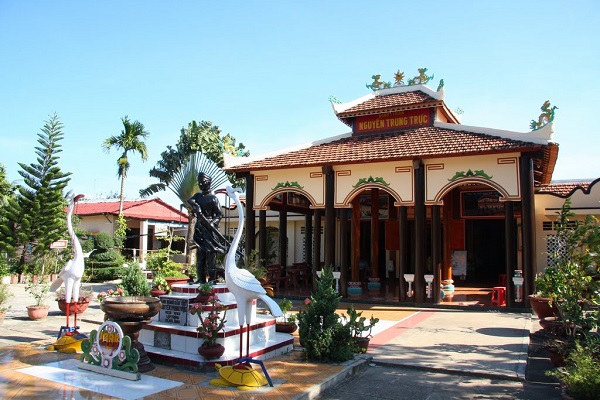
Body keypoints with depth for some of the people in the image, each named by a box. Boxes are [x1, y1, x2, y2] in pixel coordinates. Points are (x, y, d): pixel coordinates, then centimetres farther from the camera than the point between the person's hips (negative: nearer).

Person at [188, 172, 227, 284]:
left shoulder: (213, 198, 0)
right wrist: (195, 205, -25)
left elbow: (220, 214, -5)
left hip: (210, 228, -6)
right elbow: (190, 200, -4)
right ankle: (201, 278, 12)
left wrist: (213, 222, -22)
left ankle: (212, 278, -7)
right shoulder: (198, 196, 17)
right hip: (199, 228, 6)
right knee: (199, 254, 7)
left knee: (210, 253, -8)